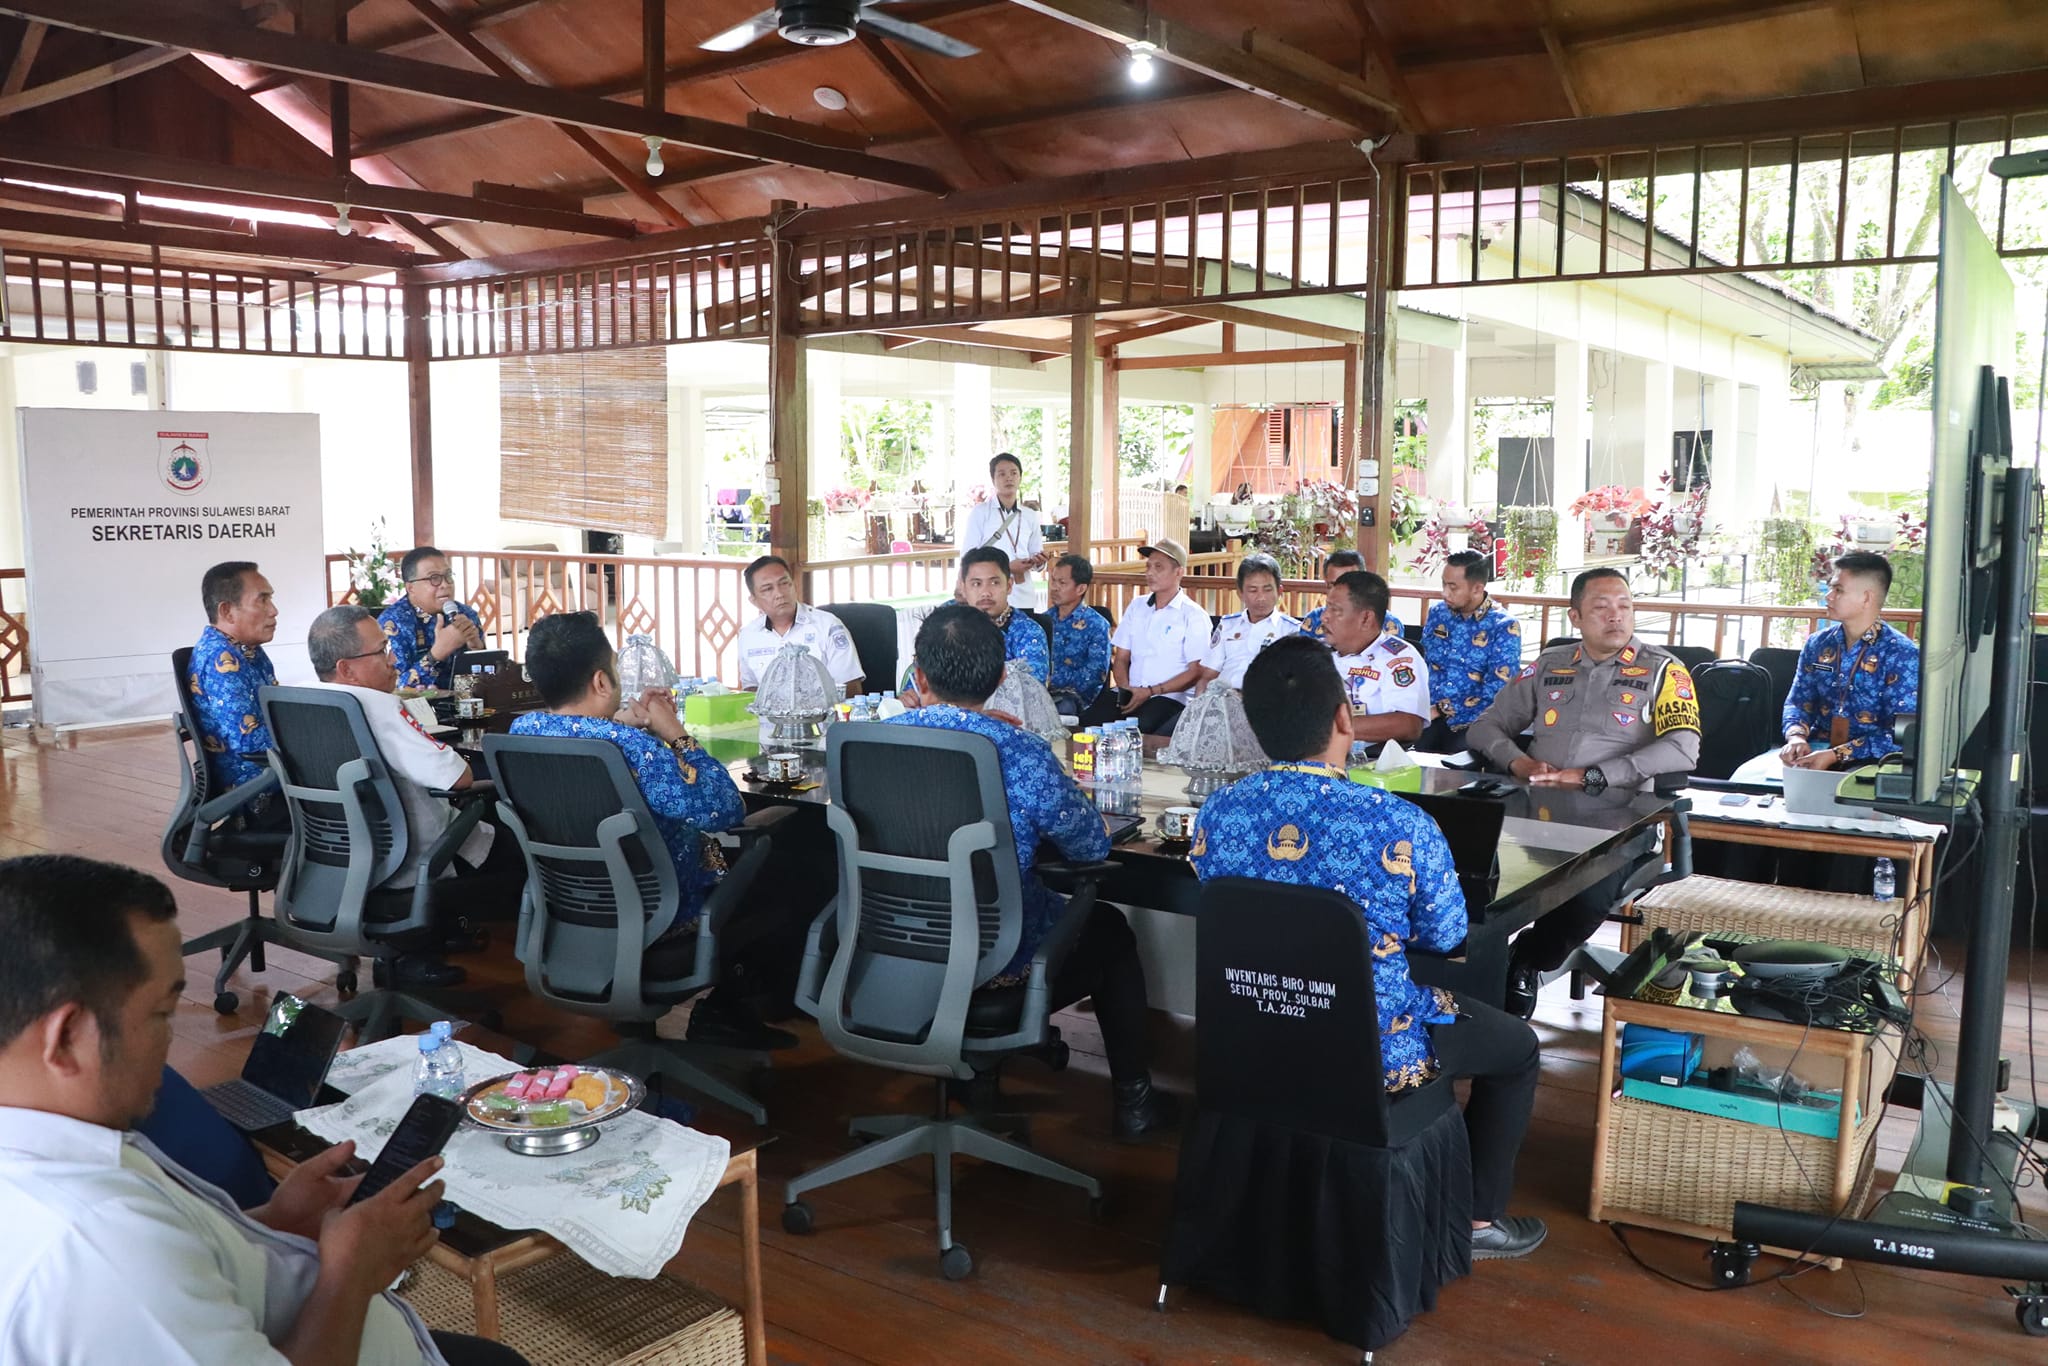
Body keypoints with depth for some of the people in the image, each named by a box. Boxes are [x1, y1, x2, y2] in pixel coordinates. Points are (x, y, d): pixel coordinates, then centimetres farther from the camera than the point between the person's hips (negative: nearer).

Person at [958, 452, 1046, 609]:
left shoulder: (1031, 516, 12)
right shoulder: (979, 512, 0)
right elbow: (967, 558, -6)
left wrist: (1038, 561, -7)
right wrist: (1007, 567, -16)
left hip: (1024, 598, 4)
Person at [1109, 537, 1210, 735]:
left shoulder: (1193, 615, 1)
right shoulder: (1136, 607, 18)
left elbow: (1196, 672, -5)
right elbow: (1121, 658, 16)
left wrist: (1150, 691, -13)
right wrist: (1125, 689, -5)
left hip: (1172, 697, -5)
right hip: (1131, 695, 5)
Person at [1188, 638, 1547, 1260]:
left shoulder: (1216, 813, -13)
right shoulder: (1401, 826, -26)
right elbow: (1445, 937, -8)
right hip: (1368, 1053, -5)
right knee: (1517, 1046, 24)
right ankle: (1480, 1217, 33)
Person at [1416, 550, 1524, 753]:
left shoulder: (1504, 627, -4)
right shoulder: (1437, 612, 12)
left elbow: (1495, 694, -10)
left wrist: (1441, 710, -15)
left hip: (1471, 722, -3)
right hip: (1429, 719, 3)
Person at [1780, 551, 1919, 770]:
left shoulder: (1901, 655, -8)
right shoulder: (1818, 644, 9)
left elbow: (1900, 735, -14)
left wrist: (1835, 755, -24)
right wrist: (1796, 737, -14)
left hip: (1870, 762, -5)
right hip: (1816, 752, 5)